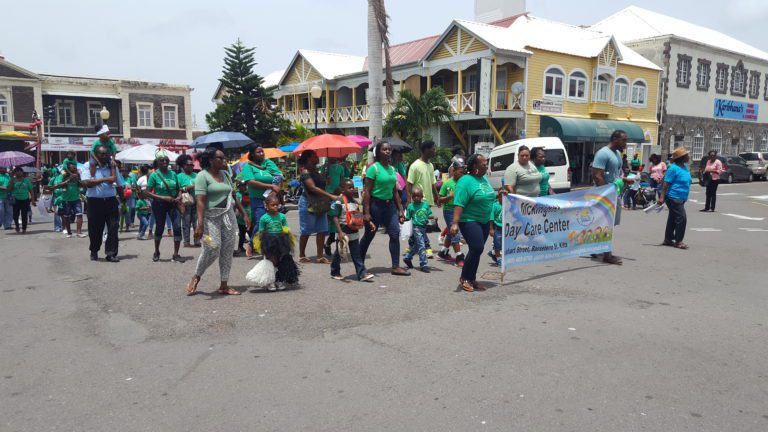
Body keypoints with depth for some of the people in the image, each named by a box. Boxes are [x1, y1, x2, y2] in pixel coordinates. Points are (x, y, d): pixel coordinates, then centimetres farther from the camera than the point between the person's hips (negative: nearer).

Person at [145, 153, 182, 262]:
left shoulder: (173, 174, 3)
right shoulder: (154, 175, -8)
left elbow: (178, 188, 13)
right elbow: (147, 192, -10)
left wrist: (179, 197, -8)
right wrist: (162, 197, -20)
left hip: (172, 204, 3)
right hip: (159, 204, -2)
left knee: (177, 227, -8)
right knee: (159, 228, 8)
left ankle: (175, 254, 2)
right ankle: (156, 252, 31)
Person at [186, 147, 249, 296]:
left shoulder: (225, 174, 14)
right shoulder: (203, 176, -7)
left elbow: (233, 196, 20)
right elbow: (200, 201, -16)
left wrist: (244, 213, 17)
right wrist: (200, 224, -24)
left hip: (229, 216, 7)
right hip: (211, 217, -6)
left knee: (227, 251, 4)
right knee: (212, 250, -12)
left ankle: (224, 286, 12)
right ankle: (196, 277, 14)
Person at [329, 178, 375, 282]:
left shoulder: (355, 202, 8)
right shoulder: (339, 202, -13)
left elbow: (359, 216, 18)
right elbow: (335, 217, -16)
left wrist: (369, 223, 7)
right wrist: (340, 232, -23)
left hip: (354, 232, 6)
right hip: (344, 232, -6)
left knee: (357, 255, 5)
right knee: (338, 254, 10)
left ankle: (362, 274, 4)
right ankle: (335, 273, 26)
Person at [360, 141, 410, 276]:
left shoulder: (392, 169, 10)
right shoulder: (373, 168, -10)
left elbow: (395, 192, 14)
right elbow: (366, 191, -14)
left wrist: (400, 210, 11)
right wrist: (366, 212, -18)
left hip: (389, 204, 6)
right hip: (375, 204, -6)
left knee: (395, 233, -4)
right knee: (369, 236, 5)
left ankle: (396, 267, 0)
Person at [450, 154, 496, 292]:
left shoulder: (484, 179, 11)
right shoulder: (466, 181, -15)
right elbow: (459, 203, -22)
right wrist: (455, 223, -29)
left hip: (484, 222, 8)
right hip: (469, 221, -8)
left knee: (477, 250, 11)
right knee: (477, 249, -14)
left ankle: (471, 279, 21)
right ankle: (464, 279, 2)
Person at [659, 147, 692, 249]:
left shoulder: (685, 166, 12)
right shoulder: (674, 168, -16)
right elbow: (666, 184, -18)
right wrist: (662, 197, -21)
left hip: (680, 199, 10)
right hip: (674, 198, -9)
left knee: (673, 219, 15)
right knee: (681, 218, -10)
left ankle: (668, 239, 23)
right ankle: (678, 241, -2)